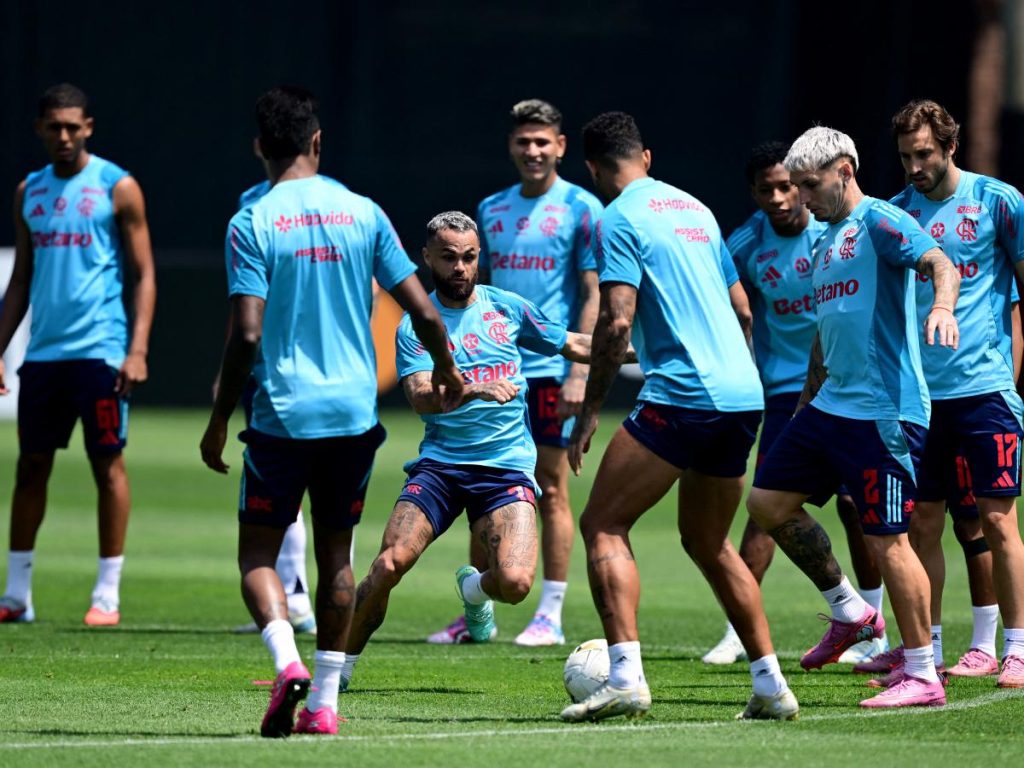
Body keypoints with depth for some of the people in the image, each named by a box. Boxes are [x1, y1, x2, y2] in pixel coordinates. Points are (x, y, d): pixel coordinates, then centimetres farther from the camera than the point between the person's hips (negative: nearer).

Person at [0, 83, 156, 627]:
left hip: (99, 350, -5)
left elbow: (144, 275, -3)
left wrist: (138, 349, -12)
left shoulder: (117, 188, -2)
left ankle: (107, 595, 1)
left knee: (107, 464, -3)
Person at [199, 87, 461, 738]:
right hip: (354, 414, 3)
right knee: (336, 554, 14)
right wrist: (446, 370, 22)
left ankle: (288, 662, -19)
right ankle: (324, 702, 11)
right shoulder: (362, 213, 3)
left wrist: (219, 420, -3)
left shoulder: (252, 224, -7)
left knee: (258, 553, 6)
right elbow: (423, 311, 2)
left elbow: (247, 334, -13)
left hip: (284, 414, -3)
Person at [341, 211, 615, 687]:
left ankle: (475, 589, 16)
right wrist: (474, 389, -31)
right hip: (440, 464, -1)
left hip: (507, 465, 1)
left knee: (515, 582, -21)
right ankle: (342, 664, 1)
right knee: (389, 565, -19)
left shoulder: (506, 308, 10)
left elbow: (573, 345, 23)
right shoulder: (417, 324, 2)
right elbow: (421, 397, -14)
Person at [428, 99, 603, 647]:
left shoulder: (580, 209, -3)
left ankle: (550, 616, 3)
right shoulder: (491, 210, 12)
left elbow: (595, 295, -6)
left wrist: (579, 371, -14)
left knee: (550, 489, -2)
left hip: (549, 370, -5)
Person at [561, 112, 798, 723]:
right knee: (707, 542, 20)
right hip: (744, 396, 8)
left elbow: (617, 321, -14)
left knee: (603, 526, -4)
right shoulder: (694, 208, 19)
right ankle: (772, 685, 15)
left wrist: (589, 412, -8)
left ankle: (627, 676, -18)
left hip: (682, 395, -8)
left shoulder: (621, 219, -5)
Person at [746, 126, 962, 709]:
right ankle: (851, 613, 21)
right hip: (830, 407, 10)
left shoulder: (878, 222, -8)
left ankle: (924, 677, -2)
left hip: (885, 413, -10)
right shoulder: (826, 242, 20)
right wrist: (805, 405, 30)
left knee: (886, 540, -9)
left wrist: (942, 305, -47)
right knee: (768, 501, 9)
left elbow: (939, 263, -26)